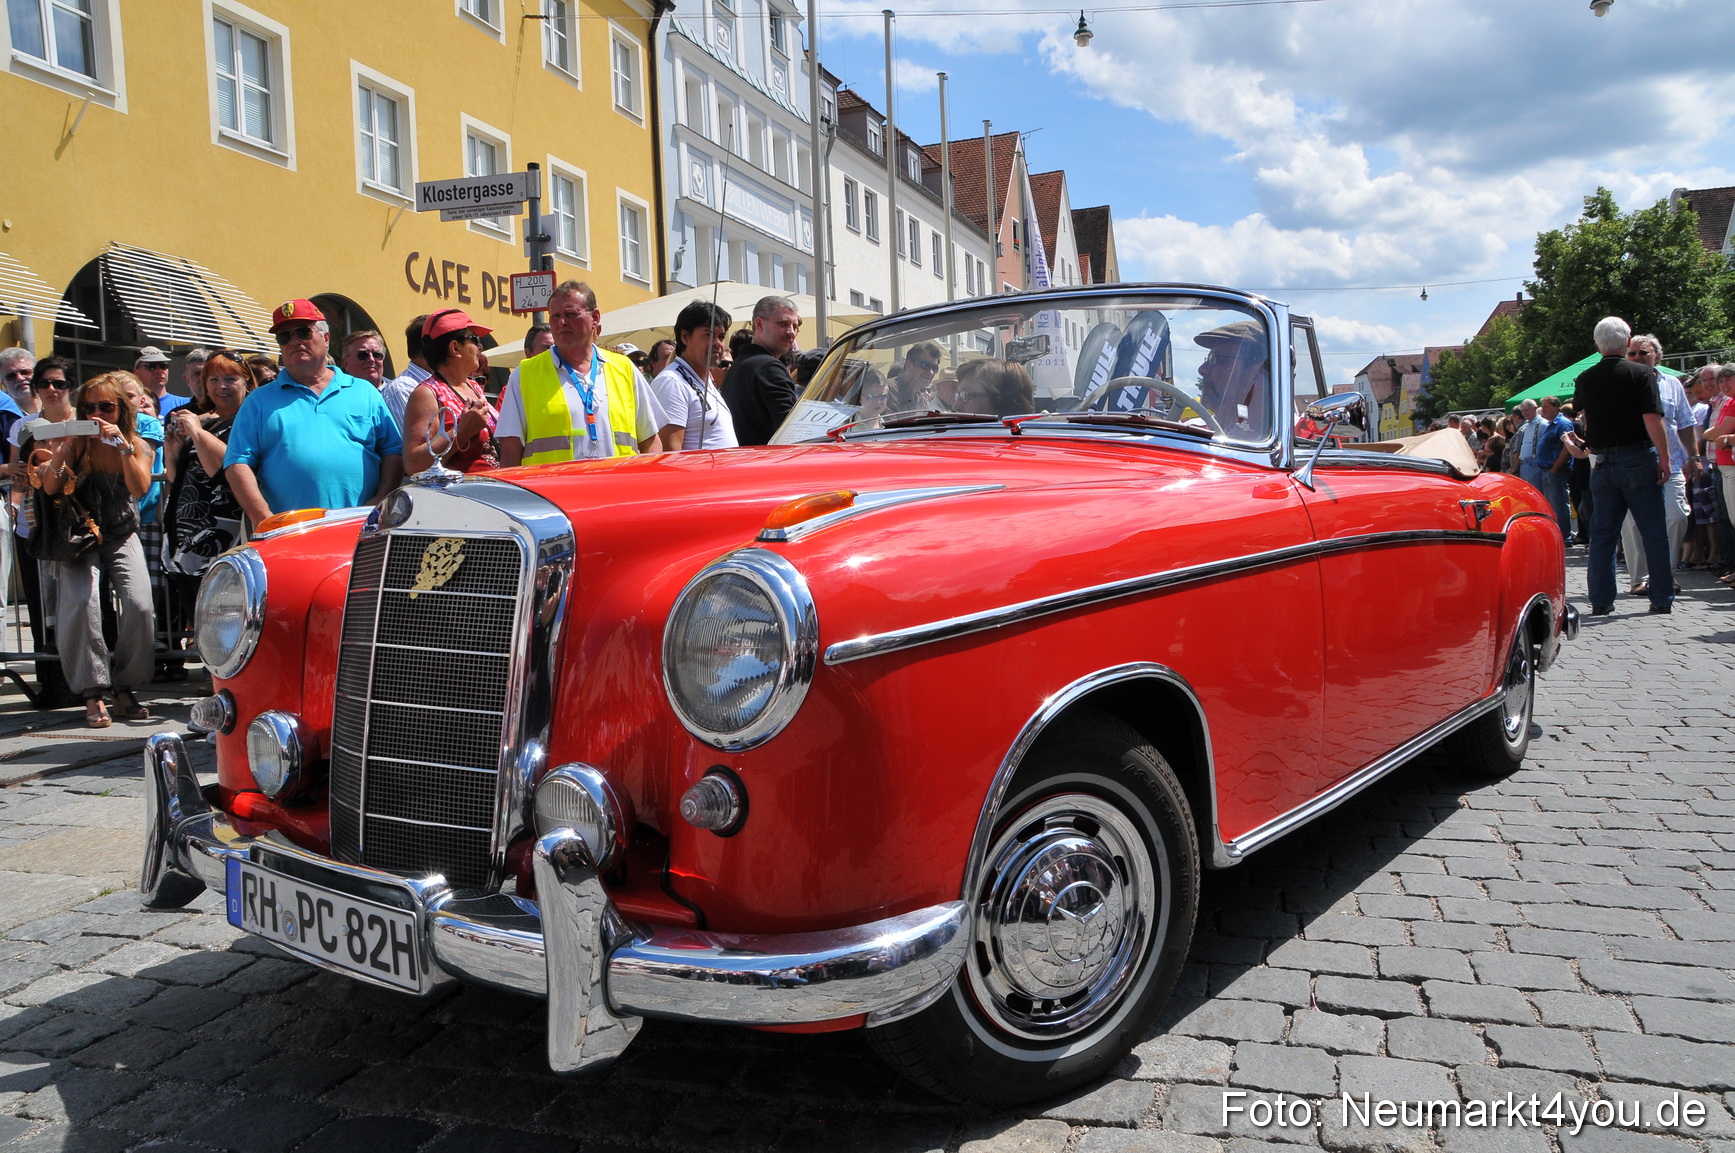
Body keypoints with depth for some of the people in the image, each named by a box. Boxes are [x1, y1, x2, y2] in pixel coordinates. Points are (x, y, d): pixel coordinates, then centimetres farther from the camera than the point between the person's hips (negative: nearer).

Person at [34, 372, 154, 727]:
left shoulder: (137, 446, 0)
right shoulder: (78, 443, -2)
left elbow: (140, 488, -18)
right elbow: (50, 487, -11)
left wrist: (123, 446, -26)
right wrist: (65, 447, -22)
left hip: (122, 536, 1)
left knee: (139, 606, -21)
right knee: (82, 602, -25)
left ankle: (124, 688, -3)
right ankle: (93, 693, -17)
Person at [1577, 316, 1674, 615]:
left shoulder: (1585, 379, 5)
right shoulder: (1642, 373, -7)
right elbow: (1652, 419, -15)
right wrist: (1664, 459, -11)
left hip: (1602, 463, 3)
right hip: (1638, 459, -3)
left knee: (1602, 533, 7)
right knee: (1654, 532, 4)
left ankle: (1601, 601, 6)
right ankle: (1663, 599, 7)